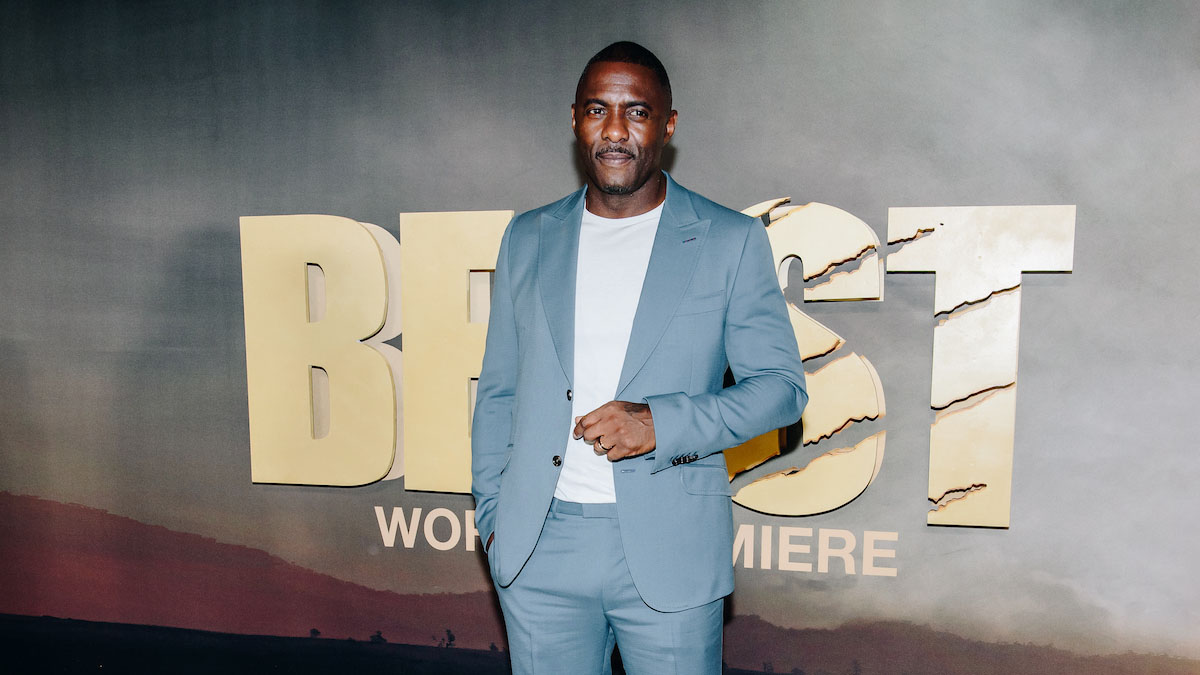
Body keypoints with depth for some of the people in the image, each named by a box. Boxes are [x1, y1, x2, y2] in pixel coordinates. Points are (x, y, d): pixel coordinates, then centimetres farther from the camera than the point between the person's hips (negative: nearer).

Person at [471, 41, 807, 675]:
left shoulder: (731, 241, -1)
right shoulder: (527, 239, 8)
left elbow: (781, 385, -2)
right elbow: (497, 391, 12)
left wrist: (661, 423, -16)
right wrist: (491, 514, 6)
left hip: (669, 550, -2)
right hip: (537, 548, 3)